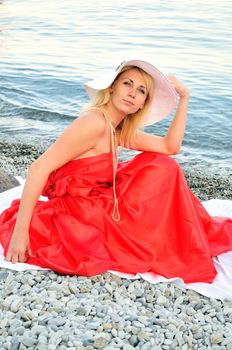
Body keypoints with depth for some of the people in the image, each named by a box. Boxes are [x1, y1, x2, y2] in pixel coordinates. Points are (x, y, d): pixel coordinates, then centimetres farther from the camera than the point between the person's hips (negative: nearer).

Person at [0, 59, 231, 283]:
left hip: (99, 210, 9)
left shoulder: (121, 131, 7)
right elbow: (40, 168, -24)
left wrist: (184, 97, 6)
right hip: (76, 221, -9)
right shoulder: (95, 123, -20)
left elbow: (170, 146, 10)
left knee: (162, 166, 11)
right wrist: (20, 231, -27)